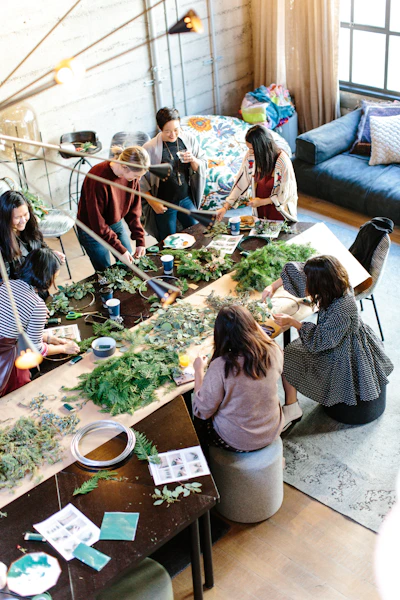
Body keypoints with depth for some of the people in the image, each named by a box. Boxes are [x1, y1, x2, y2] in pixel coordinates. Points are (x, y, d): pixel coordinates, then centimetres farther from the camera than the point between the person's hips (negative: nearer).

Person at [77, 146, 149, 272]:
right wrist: (120, 249, -26)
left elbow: (134, 210, -2)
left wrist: (140, 241, -9)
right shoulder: (98, 178, -33)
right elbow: (97, 223, -27)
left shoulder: (131, 175, -13)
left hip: (117, 224, 6)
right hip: (93, 230, -6)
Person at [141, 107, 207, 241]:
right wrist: (153, 203, -13)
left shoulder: (189, 139, -5)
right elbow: (140, 180, -11)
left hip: (186, 199, 4)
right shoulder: (150, 148, -17)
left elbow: (203, 166, 3)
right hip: (164, 204, -4)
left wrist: (193, 160, -19)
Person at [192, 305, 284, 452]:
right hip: (272, 433, 5)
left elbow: (202, 412, -18)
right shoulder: (273, 353, -19)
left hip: (236, 443, -5)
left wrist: (198, 371, -9)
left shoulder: (220, 367, -32)